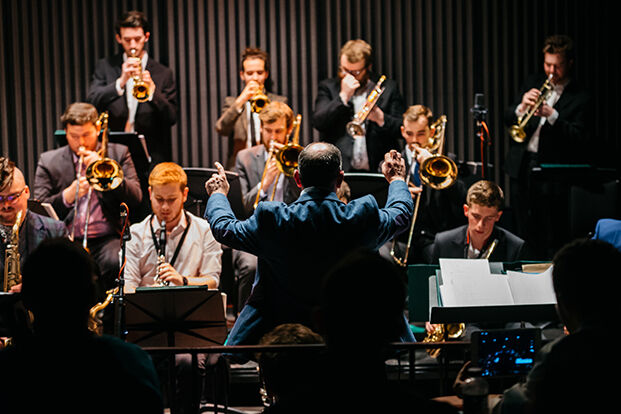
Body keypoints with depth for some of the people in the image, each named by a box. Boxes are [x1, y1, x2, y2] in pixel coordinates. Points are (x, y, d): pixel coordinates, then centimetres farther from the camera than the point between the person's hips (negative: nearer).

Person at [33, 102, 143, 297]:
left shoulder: (119, 153, 13)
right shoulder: (49, 161, 13)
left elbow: (136, 197, 2)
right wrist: (67, 196, -12)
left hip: (107, 238, 0)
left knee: (113, 262, -34)